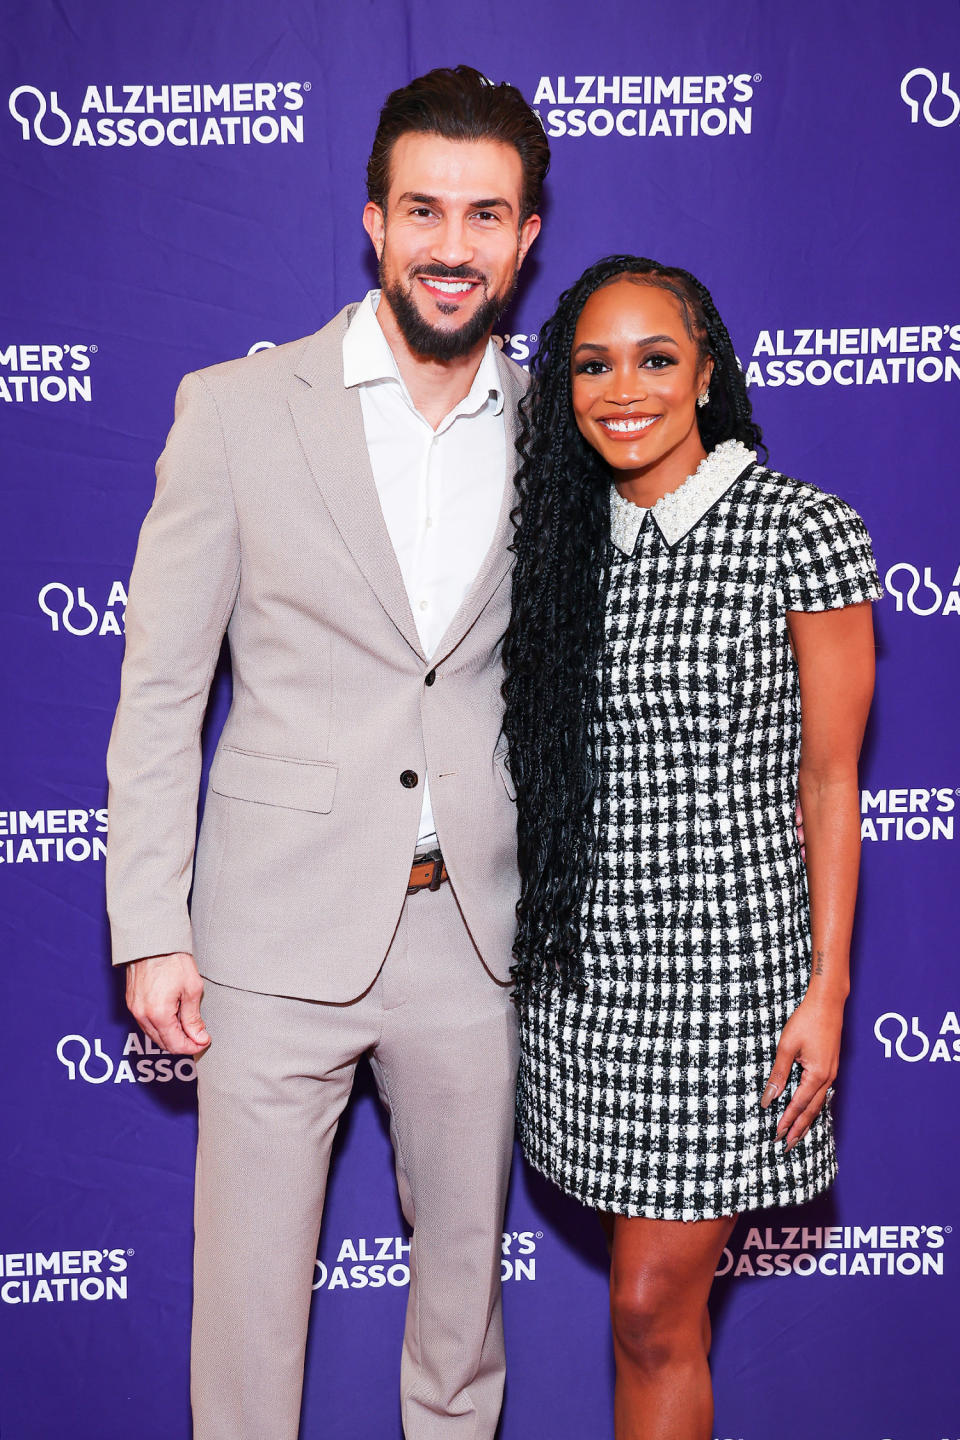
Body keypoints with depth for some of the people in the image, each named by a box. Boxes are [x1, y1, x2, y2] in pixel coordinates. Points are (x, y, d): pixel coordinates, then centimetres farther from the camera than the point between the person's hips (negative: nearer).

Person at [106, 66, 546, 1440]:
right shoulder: (237, 410, -4)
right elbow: (160, 691, -3)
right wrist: (150, 931, -6)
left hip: (476, 931, 3)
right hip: (282, 932, -2)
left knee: (465, 1261, 20)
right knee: (250, 1280, 10)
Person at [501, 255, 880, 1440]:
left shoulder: (803, 531, -8)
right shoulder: (566, 539, 7)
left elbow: (829, 779, -6)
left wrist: (826, 989, -8)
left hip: (728, 952, -4)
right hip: (582, 960, 5)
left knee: (652, 1306, 2)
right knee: (654, 1287, 16)